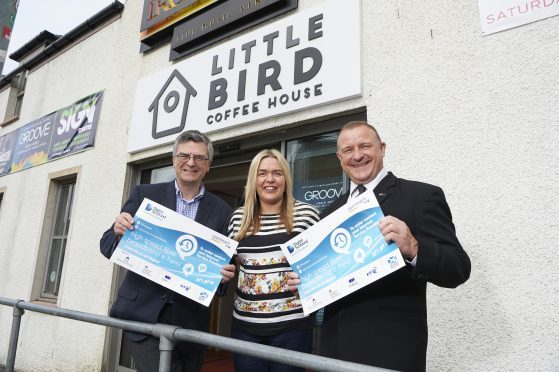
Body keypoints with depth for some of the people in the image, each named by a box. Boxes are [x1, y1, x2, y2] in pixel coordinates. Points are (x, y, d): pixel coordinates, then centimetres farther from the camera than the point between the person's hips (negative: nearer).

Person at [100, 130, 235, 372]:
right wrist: (119, 233, -19)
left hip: (190, 320, 2)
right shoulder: (144, 194, 1)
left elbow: (224, 262, 5)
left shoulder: (222, 211, 2)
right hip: (144, 313, -1)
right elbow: (107, 246, 2)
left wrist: (224, 274, -17)